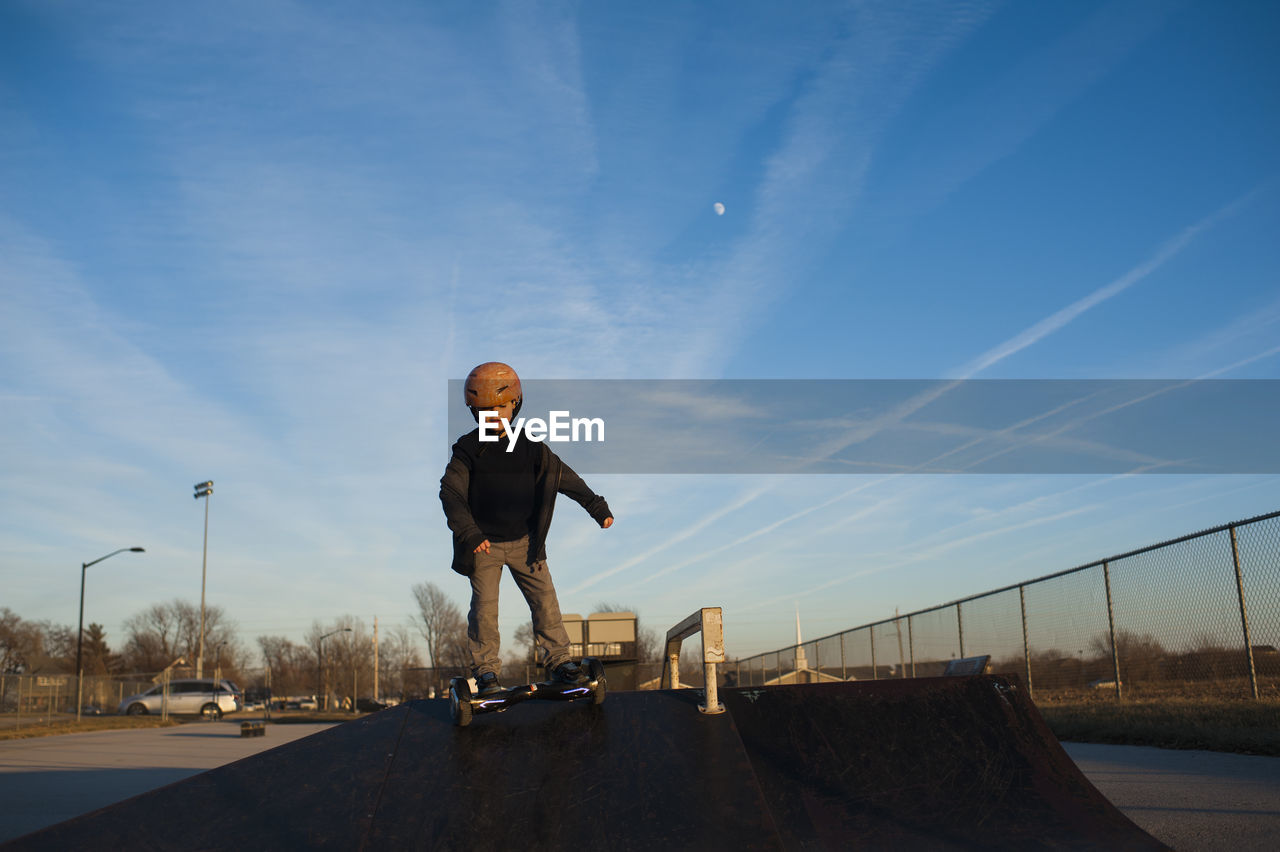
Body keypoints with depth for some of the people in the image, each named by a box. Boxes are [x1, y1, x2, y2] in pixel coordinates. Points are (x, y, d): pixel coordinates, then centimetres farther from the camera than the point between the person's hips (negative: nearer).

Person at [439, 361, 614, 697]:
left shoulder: (530, 448, 0)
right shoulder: (468, 449, -8)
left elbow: (562, 476, 8)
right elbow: (451, 492, -15)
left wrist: (596, 506, 6)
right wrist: (469, 532, -28)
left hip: (524, 541, 2)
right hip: (484, 543, -2)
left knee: (544, 598, 1)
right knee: (485, 606, -3)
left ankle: (557, 659, 13)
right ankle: (485, 669, 11)